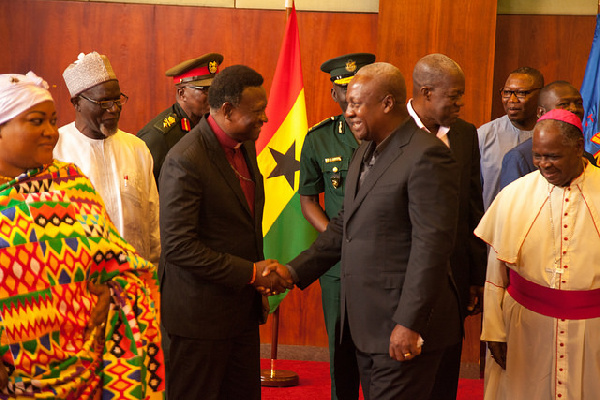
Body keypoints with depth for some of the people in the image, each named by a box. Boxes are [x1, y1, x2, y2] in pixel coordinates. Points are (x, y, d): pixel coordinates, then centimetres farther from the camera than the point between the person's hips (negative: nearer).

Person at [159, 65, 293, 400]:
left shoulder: (245, 145, 7)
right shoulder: (186, 160, -21)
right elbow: (178, 246, -24)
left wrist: (261, 273, 7)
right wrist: (251, 273, -20)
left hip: (243, 307, 8)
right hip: (202, 312, -8)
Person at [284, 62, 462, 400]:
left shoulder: (427, 156, -16)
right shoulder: (367, 151, 13)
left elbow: (431, 245, -21)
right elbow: (345, 226, 18)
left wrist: (410, 324, -22)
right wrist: (296, 271, 9)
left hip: (405, 324, -9)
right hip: (367, 322, 9)